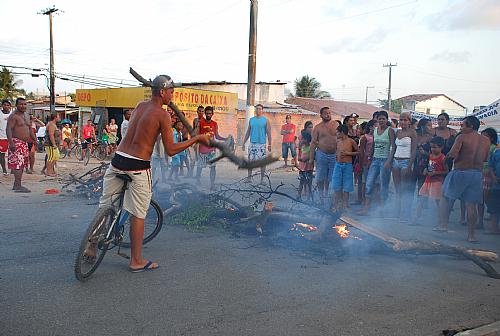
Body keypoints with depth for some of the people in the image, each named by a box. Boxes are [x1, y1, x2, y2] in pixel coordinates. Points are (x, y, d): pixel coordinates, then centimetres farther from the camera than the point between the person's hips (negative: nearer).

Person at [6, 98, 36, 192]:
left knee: (22, 164, 10)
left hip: (24, 143, 9)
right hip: (16, 143, -9)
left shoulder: (25, 116, 18)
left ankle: (16, 185, 17)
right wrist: (11, 142, -27)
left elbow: (30, 129, 25)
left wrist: (35, 140, 19)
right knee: (18, 163, -13)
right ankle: (18, 186, -15)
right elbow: (8, 129, -17)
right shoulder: (13, 116, -9)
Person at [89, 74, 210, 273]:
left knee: (105, 206, 17)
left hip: (118, 160, 7)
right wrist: (197, 139, -6)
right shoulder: (162, 115, -9)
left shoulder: (140, 106, 12)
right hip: (138, 167, -6)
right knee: (138, 214, 4)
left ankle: (91, 248, 27)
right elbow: (170, 150, -12)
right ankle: (136, 261, 14)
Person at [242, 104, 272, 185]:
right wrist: (243, 143, 11)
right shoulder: (251, 120, 12)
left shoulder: (266, 120, 2)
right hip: (252, 143, 3)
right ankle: (249, 177, 11)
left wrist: (269, 144, -9)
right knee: (250, 160, 3)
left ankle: (262, 179, 5)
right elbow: (248, 132, 16)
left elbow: (269, 133, -1)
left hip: (261, 144, -3)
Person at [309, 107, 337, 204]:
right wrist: (311, 157, -6)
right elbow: (313, 142, -1)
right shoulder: (317, 127, 0)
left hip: (334, 155, 2)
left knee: (330, 178, 7)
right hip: (322, 155, -1)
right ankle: (321, 195, 17)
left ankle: (327, 195, 19)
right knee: (320, 178, 4)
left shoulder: (336, 124, 6)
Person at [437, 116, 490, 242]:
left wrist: (448, 156, 3)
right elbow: (484, 158, 15)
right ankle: (471, 234, 7)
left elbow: (452, 154, -18)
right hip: (477, 174, 4)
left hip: (460, 171, -4)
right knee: (471, 204, 6)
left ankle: (443, 225, 8)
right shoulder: (486, 140, 7)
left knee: (446, 197, 12)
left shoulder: (462, 137, -9)